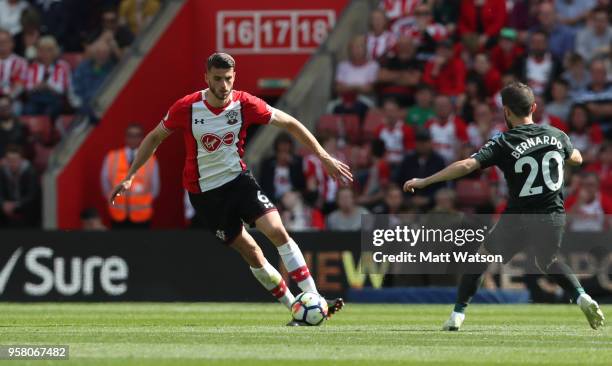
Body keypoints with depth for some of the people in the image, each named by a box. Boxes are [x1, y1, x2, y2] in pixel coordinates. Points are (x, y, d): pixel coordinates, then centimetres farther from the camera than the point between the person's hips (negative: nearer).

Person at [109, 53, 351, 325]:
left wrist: (325, 157, -4)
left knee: (277, 230, -19)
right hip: (205, 192, -1)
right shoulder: (187, 108, -14)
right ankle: (295, 308, 8)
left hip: (238, 178, 1)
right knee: (252, 253, -2)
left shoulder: (244, 104, -12)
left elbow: (290, 124, -3)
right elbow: (154, 138, 1)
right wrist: (130, 177, 0)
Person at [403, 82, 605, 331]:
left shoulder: (503, 143, -11)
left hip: (519, 220, -3)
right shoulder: (557, 136, 2)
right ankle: (582, 298, 8)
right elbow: (577, 159, 23)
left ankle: (458, 315, 13)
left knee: (482, 256, 18)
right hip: (554, 217, 3)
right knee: (548, 263, 30)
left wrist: (424, 181, -16)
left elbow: (466, 165, -21)